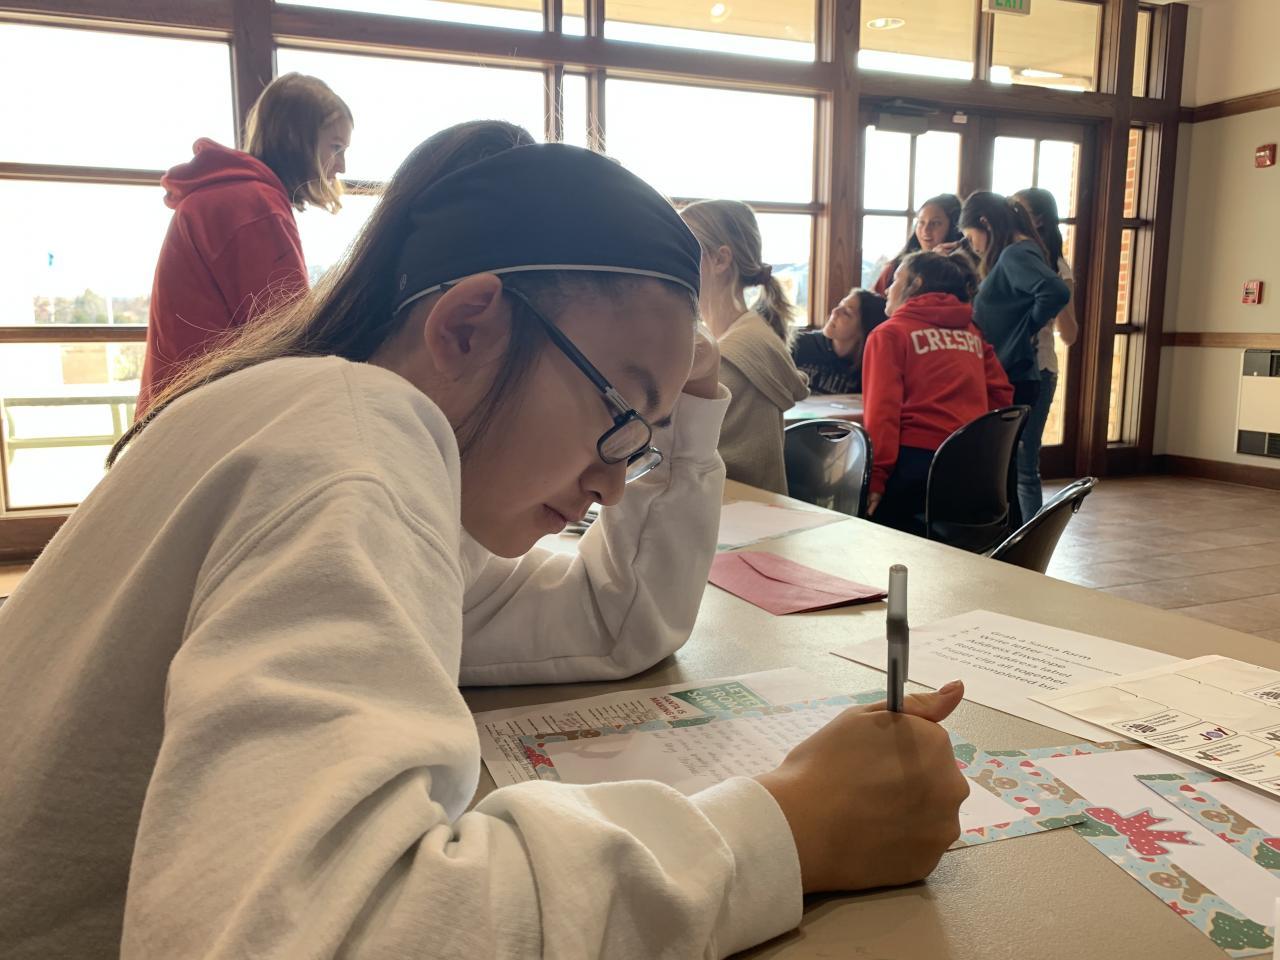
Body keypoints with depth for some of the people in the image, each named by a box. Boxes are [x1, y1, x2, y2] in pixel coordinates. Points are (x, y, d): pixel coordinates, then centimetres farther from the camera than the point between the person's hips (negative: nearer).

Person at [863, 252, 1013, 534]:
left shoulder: (889, 333, 2)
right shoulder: (972, 332, 18)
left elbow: (881, 409, -9)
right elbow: (1000, 394, 14)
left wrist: (876, 477, -13)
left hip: (916, 459, -5)